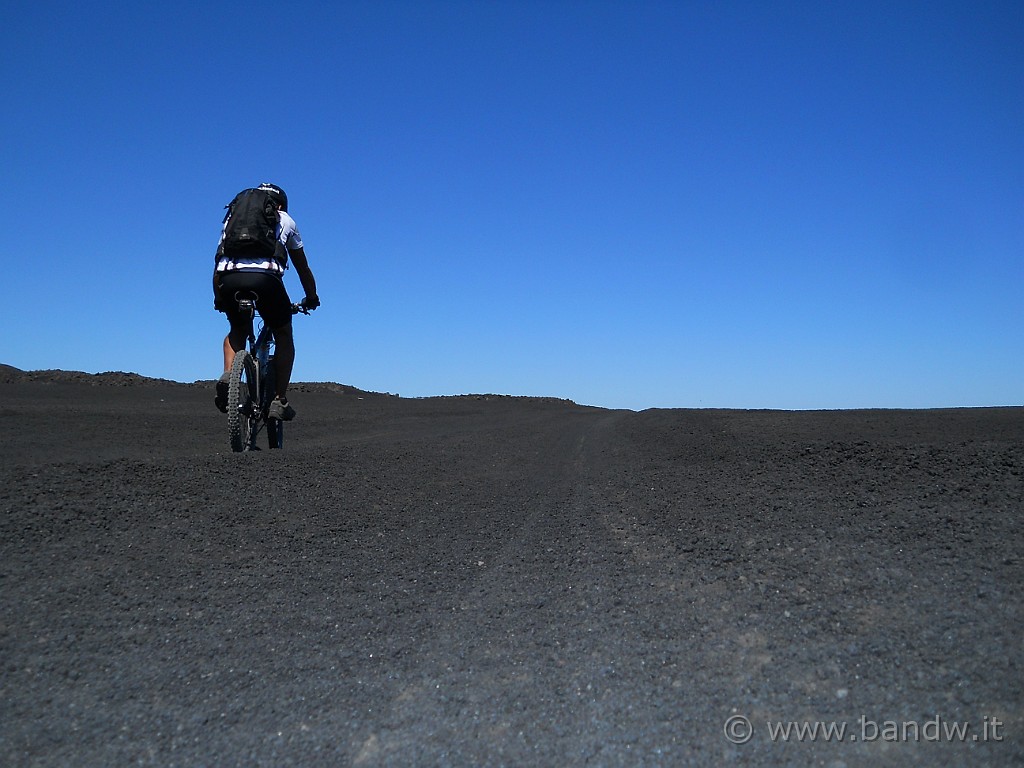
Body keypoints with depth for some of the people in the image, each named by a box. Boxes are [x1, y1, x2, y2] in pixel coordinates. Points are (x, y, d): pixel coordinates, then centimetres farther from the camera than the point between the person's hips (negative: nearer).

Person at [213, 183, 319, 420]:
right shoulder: (285, 220, 28)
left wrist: (218, 298, 46)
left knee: (237, 331, 29)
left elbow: (218, 263, 34)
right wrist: (311, 298, 46)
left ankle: (227, 376, 4)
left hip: (230, 278, 3)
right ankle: (280, 400, 9)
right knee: (284, 336, 18)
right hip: (265, 278, -3)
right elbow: (303, 268, 33)